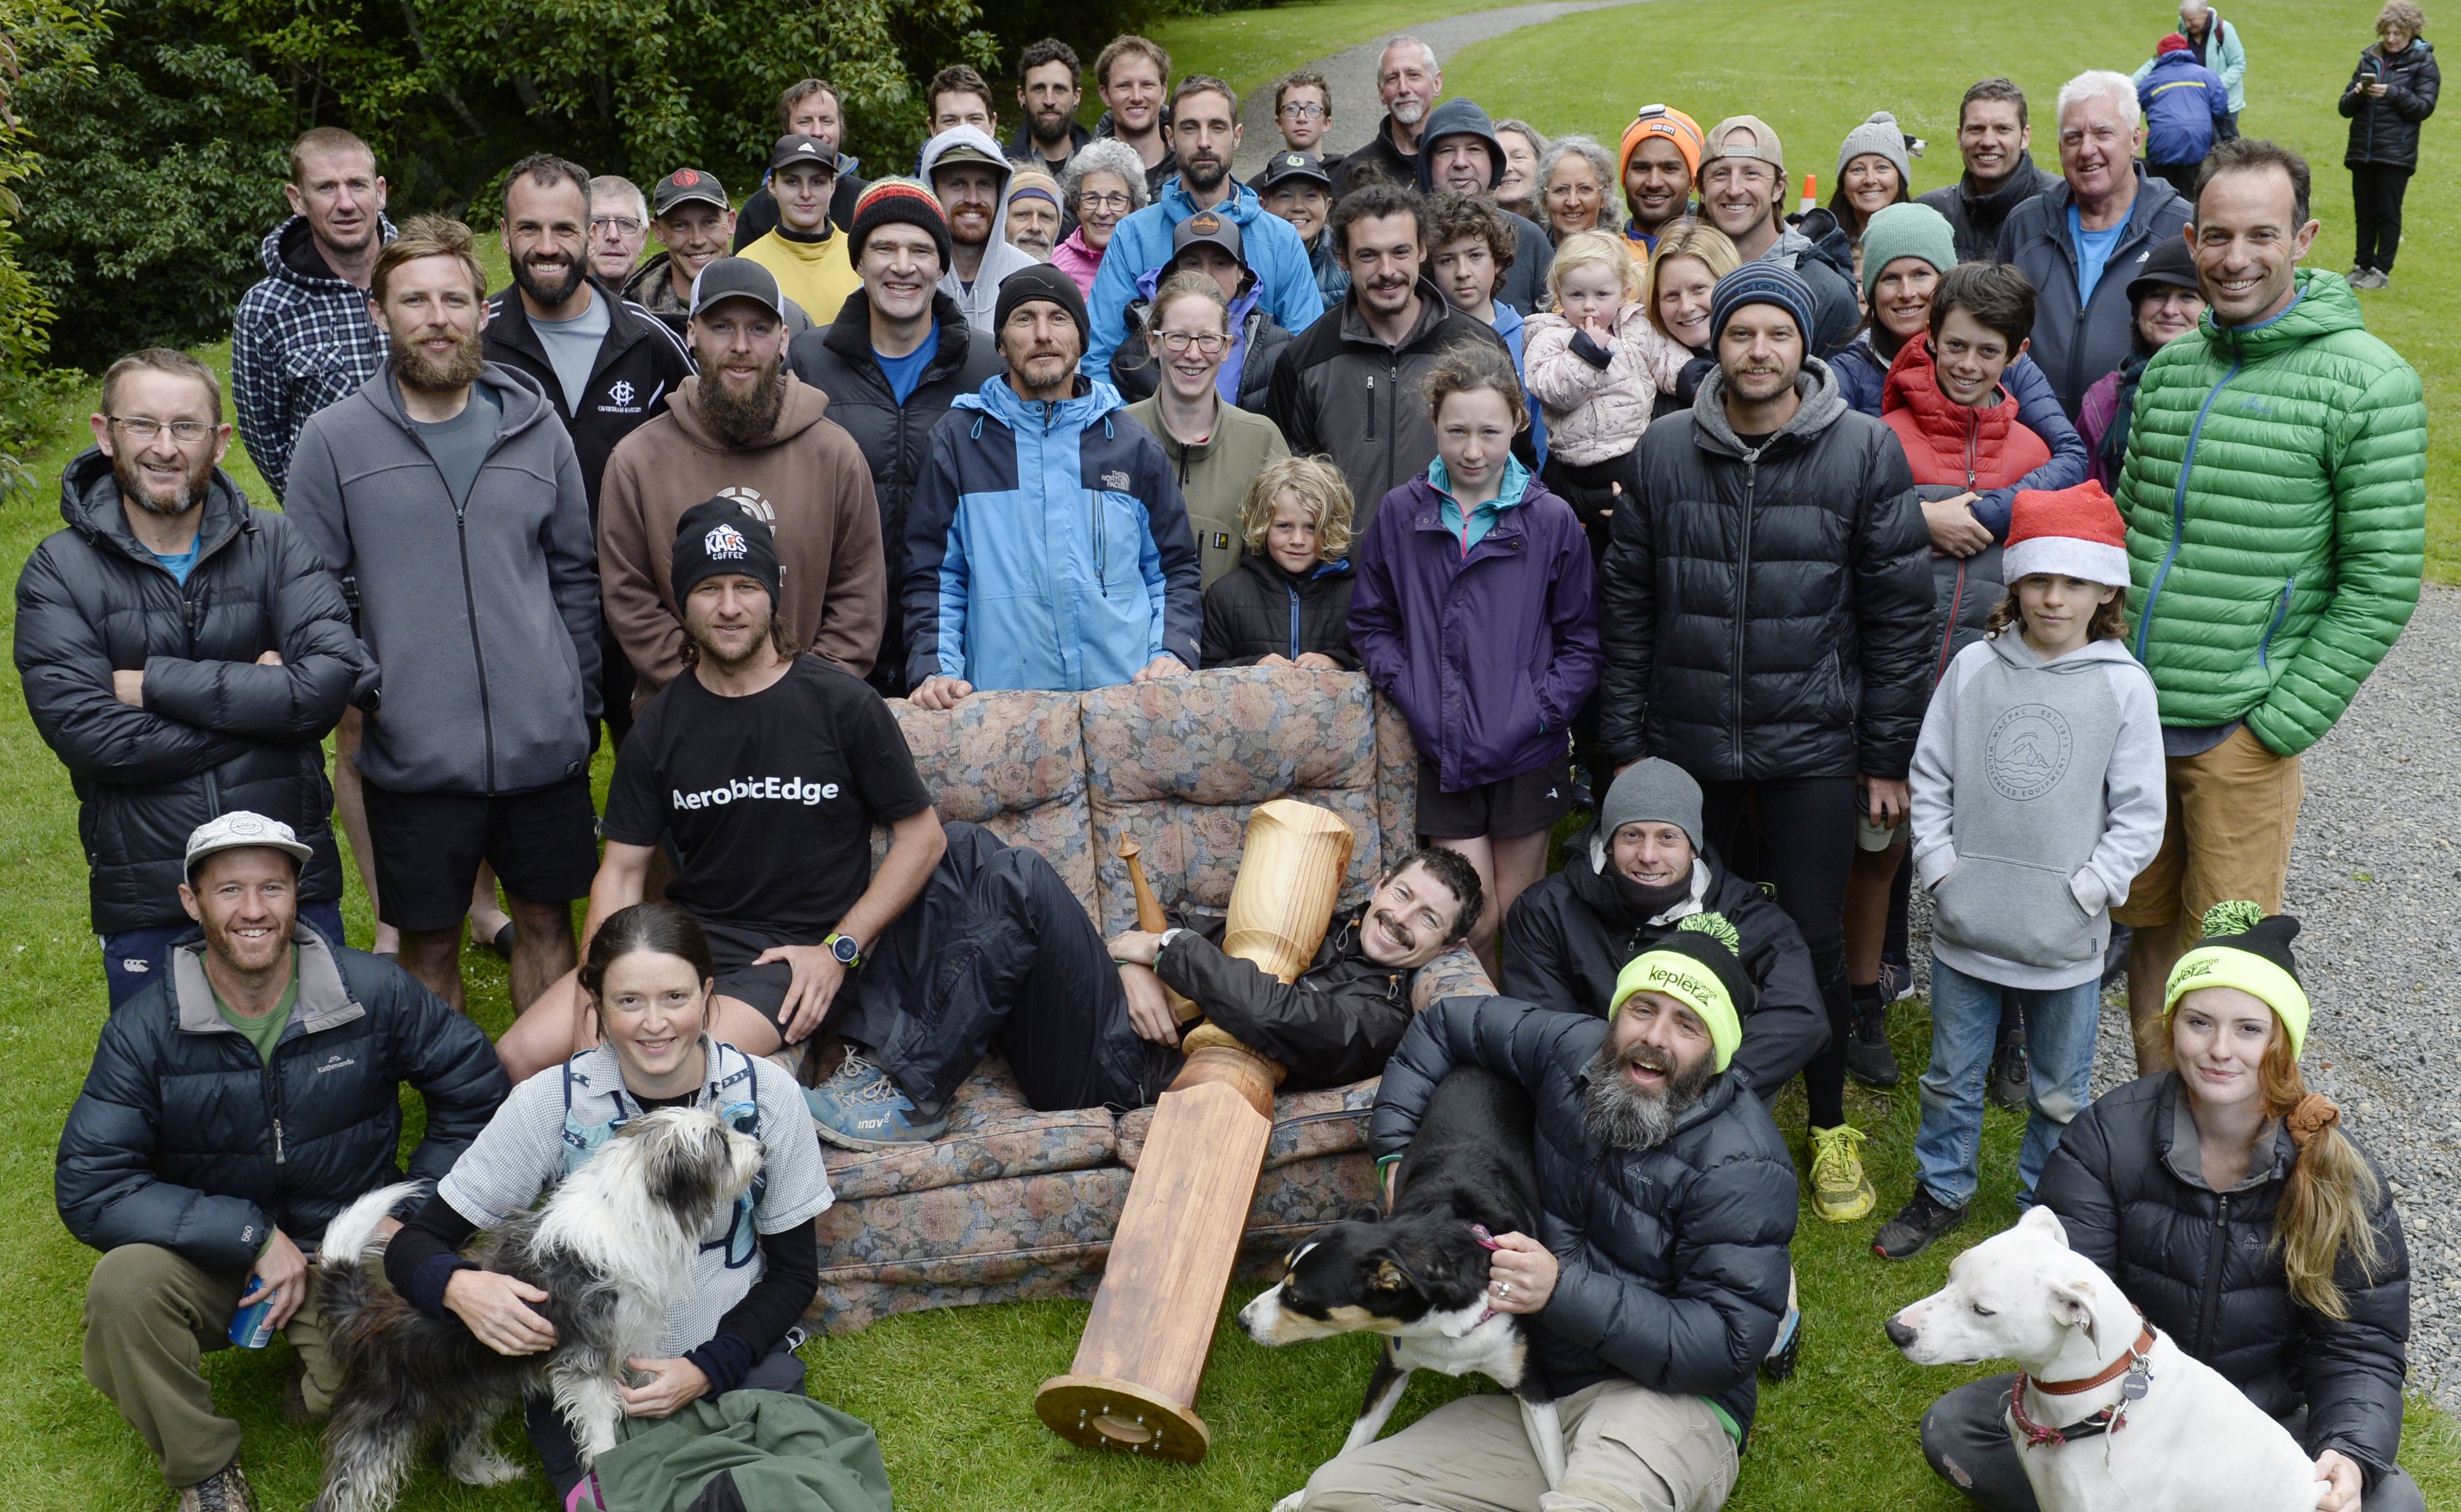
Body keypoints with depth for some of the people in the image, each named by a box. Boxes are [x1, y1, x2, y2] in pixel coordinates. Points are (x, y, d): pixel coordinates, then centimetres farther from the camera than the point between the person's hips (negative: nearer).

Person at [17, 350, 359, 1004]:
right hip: (148, 907, -1)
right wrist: (255, 698, -14)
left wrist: (156, 683, -16)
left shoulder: (275, 545, -1)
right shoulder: (58, 572, -3)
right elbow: (90, 736, -15)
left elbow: (330, 681, -16)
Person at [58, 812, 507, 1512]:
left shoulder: (375, 993, -10)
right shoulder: (144, 1029, -12)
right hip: (211, 1263, 1)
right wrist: (253, 1238, -22)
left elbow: (475, 1090, 2)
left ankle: (324, 1374, 12)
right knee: (124, 1284, -31)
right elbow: (88, 1188, -16)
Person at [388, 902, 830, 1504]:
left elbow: (795, 1270, 2)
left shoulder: (765, 1094, -9)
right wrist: (458, 1286, -31)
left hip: (736, 1362, 2)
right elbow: (414, 1245, -8)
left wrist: (707, 1369, -13)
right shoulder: (551, 1102, -12)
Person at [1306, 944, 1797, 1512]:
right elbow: (1444, 1023, 20)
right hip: (1534, 1395, 8)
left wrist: (1562, 1291, -24)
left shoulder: (1744, 1166, -14)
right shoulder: (1572, 1051, 2)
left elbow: (1727, 1346, -19)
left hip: (1669, 1402, -7)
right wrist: (1395, 1151, 12)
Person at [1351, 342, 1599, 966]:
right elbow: (1371, 623, 7)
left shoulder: (1552, 520, -3)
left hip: (1528, 752, 0)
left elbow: (1581, 640, 2)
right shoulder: (1400, 514, 0)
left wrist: (1542, 711, -10)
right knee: (1471, 921, 1)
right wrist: (1409, 693, -7)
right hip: (1442, 752, 0)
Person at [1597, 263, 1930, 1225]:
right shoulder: (1664, 453, 1)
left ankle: (1831, 1130, 26)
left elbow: (1897, 611, -1)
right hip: (1686, 746, 2)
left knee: (1814, 936, 6)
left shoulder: (1865, 453, -4)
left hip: (1813, 747, -2)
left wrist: (1889, 756, -2)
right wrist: (1625, 741, 3)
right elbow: (1626, 605, 5)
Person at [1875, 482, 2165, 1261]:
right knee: (1952, 1073, 18)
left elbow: (2139, 814, -5)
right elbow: (1931, 778, 3)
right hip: (1966, 927, 2)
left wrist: (2086, 891, -12)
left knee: (2060, 1093, 15)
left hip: (2066, 938, -1)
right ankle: (1943, 1191, 37)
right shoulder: (1973, 669, -3)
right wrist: (1941, 870, -5)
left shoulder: (2124, 686, -8)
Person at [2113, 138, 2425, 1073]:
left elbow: (2382, 582, -11)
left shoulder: (2367, 383, -9)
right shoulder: (2168, 370, 8)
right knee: (2148, 923, 16)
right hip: (2132, 716, 5)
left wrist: (2280, 725, -13)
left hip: (2239, 732, -5)